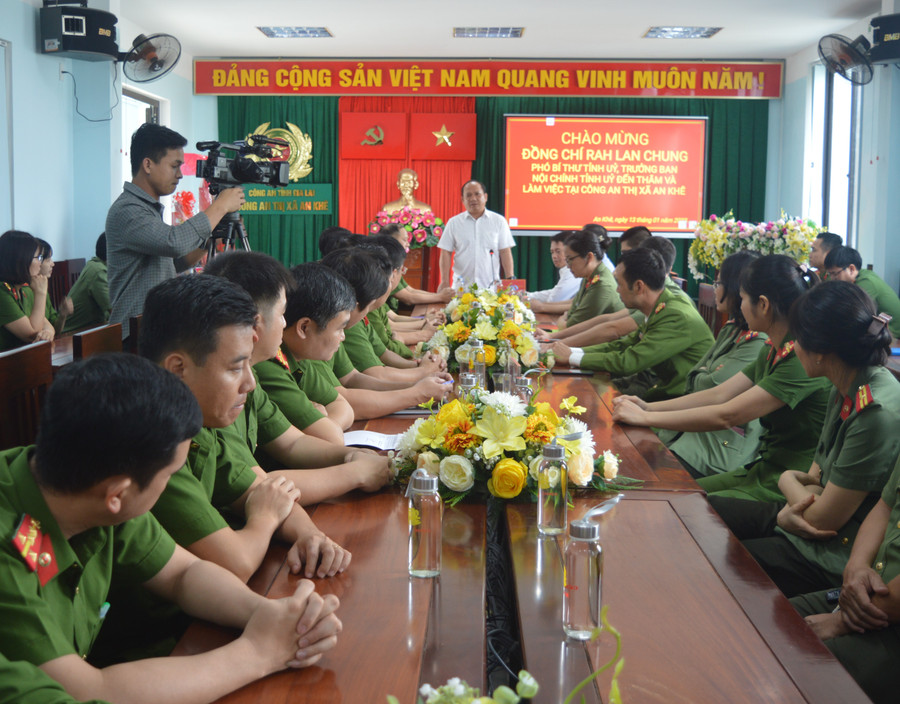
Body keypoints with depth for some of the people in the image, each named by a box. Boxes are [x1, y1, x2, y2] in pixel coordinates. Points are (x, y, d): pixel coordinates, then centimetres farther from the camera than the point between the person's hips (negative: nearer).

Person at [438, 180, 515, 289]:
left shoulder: (498, 221, 8)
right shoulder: (453, 223, 8)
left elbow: (505, 252, 5)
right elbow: (446, 254, 6)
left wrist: (510, 280, -3)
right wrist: (445, 282, -3)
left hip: (491, 286, 0)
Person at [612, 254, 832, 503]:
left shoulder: (803, 359, -23)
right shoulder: (774, 351, 9)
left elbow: (727, 415, -23)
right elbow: (720, 394, 9)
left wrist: (645, 418, -17)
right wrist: (648, 407, 0)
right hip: (763, 470, 9)